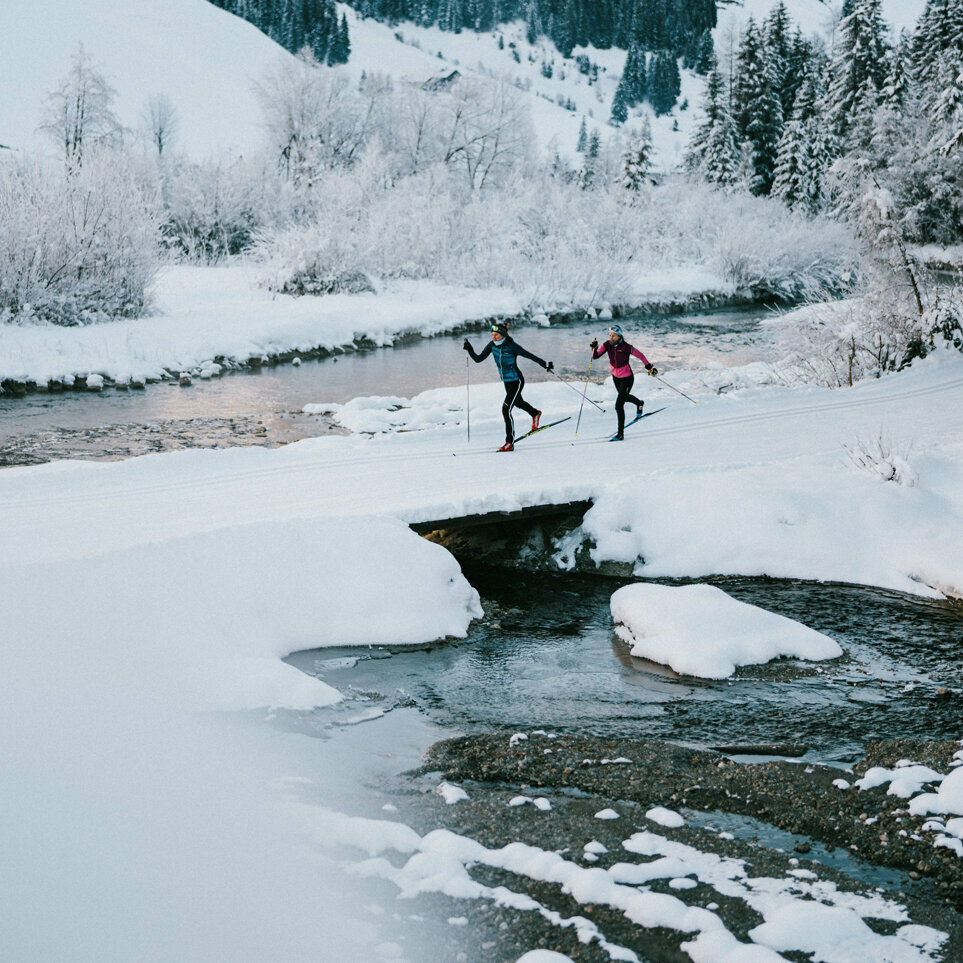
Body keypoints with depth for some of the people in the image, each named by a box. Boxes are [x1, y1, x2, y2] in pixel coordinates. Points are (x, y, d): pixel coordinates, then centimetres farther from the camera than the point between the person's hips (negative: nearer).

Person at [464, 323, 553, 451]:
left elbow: (530, 356, -15)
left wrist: (545, 364, -10)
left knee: (506, 409, -18)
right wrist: (469, 350, -22)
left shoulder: (512, 346, -23)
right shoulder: (492, 345, -7)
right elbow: (478, 359, -6)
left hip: (516, 382, -8)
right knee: (518, 402, 32)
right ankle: (535, 414, 64)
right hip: (506, 382, 8)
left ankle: (510, 443, -13)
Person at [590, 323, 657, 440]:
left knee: (619, 405, -12)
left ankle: (620, 434, -3)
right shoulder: (608, 345, -11)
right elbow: (596, 355, -12)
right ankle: (639, 403, 66)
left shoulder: (626, 347, -26)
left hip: (627, 379, -7)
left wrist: (649, 367, -6)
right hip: (616, 377, 7)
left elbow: (640, 355, -13)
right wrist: (594, 347, -31)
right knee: (624, 397, 33)